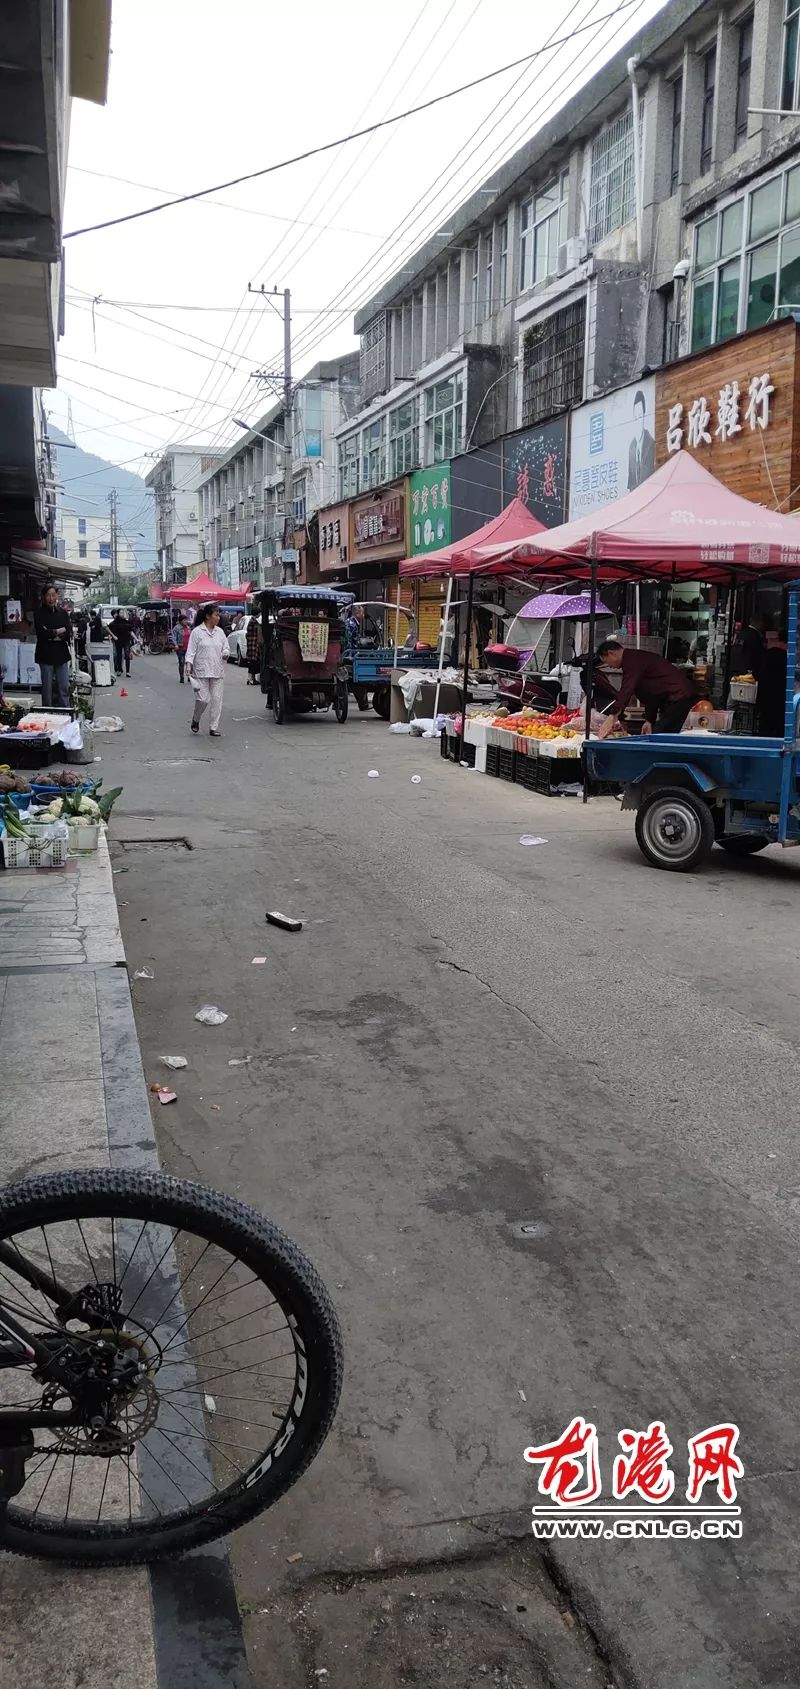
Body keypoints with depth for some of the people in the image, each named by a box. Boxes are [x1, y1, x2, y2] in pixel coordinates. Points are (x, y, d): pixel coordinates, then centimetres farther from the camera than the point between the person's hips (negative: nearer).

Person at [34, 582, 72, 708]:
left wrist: (52, 633, -13)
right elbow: (42, 634, -13)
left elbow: (69, 633, -1)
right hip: (46, 655, -3)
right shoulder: (39, 614, -2)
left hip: (62, 654, 3)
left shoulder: (62, 612, 8)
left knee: (64, 688, 3)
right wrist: (60, 631, -6)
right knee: (47, 688, 2)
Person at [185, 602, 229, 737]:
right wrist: (189, 665, -17)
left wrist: (225, 654, -4)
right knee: (203, 699, -8)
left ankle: (213, 728, 9)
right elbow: (191, 650, -4)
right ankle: (195, 720, 20)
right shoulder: (197, 631, -3)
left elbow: (225, 648, 18)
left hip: (217, 672, 5)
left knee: (216, 700, 1)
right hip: (201, 672, -4)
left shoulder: (220, 631, 11)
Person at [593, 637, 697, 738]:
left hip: (679, 697, -11)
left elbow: (626, 690, -27)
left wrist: (612, 716, -35)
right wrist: (649, 720, 20)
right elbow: (651, 693, 24)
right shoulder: (636, 658, 21)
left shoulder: (632, 660, -13)